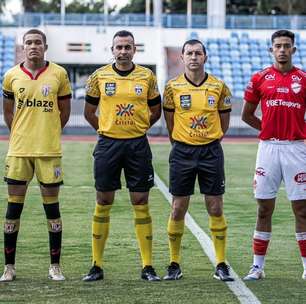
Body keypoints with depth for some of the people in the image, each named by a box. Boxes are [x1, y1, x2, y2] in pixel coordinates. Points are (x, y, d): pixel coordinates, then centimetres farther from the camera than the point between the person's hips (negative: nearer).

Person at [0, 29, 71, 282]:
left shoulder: (58, 74, 1)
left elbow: (65, 111, 10)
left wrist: (49, 133, 7)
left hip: (49, 150, -1)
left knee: (52, 206, 3)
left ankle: (55, 266, 11)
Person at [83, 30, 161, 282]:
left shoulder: (147, 77, 3)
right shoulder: (99, 76, 2)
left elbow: (156, 111, 12)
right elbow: (89, 112, 11)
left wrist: (138, 128, 6)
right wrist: (107, 129, 6)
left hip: (138, 145, 0)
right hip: (108, 145, 0)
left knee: (141, 204, 1)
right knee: (103, 203, 2)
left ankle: (147, 266, 5)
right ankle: (97, 266, 9)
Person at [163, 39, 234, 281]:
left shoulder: (219, 87, 1)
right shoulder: (173, 87, 0)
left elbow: (224, 120, 11)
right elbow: (170, 120, 7)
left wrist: (211, 140, 6)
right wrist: (181, 143, 6)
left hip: (211, 152, 0)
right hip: (182, 152, 0)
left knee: (216, 209, 0)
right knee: (178, 209, 1)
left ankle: (221, 265, 7)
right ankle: (174, 265, 10)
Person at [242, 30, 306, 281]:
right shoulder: (260, 78, 6)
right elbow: (247, 114, 14)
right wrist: (269, 128, 8)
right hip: (268, 147, 1)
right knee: (264, 208, 5)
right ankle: (258, 266, 10)